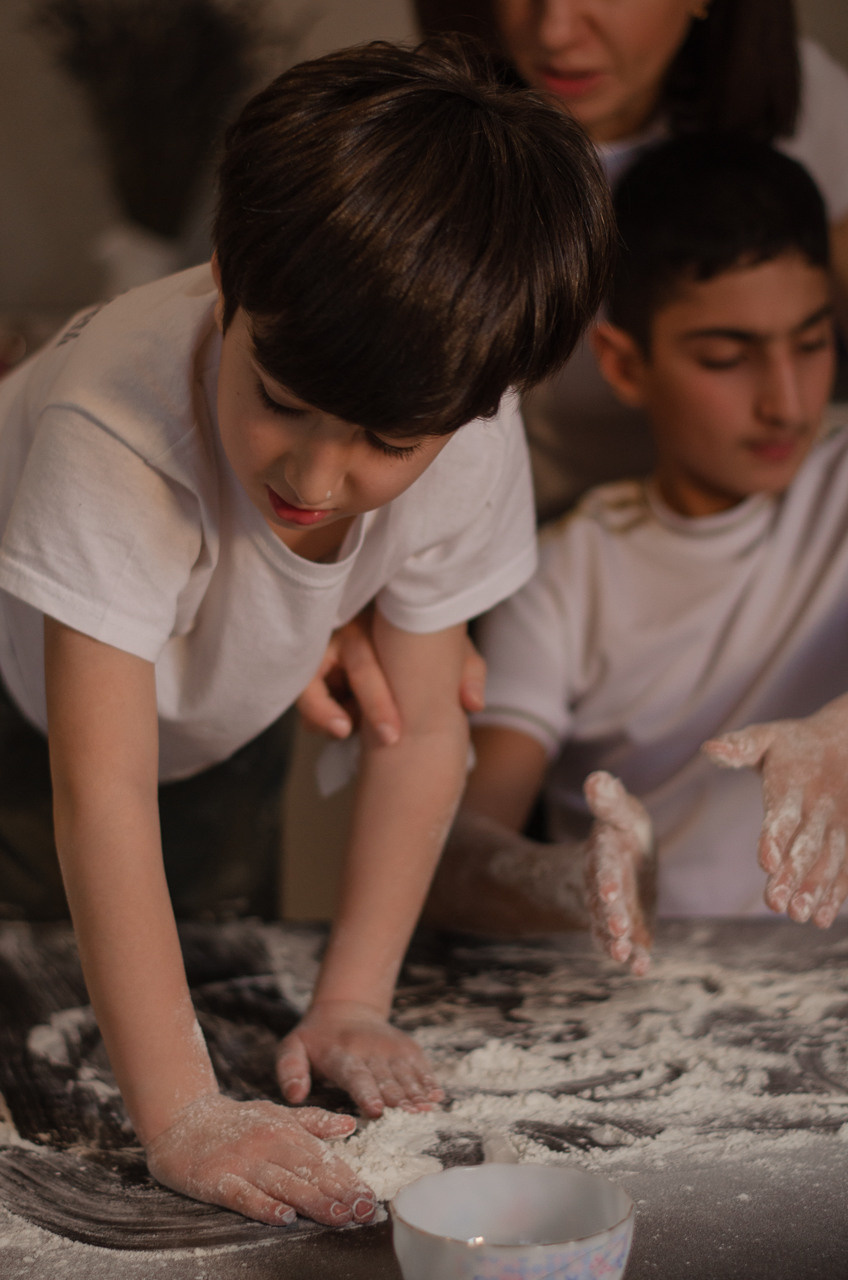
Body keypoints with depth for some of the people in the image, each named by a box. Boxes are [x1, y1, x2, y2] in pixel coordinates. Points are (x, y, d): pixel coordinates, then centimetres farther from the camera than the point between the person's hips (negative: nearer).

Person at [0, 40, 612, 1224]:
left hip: (210, 741, 4)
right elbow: (104, 789, -47)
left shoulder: (467, 445, -29)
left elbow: (421, 732, -19)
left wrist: (351, 1006, -21)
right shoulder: (112, 433, -45)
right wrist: (179, 1114, -49)